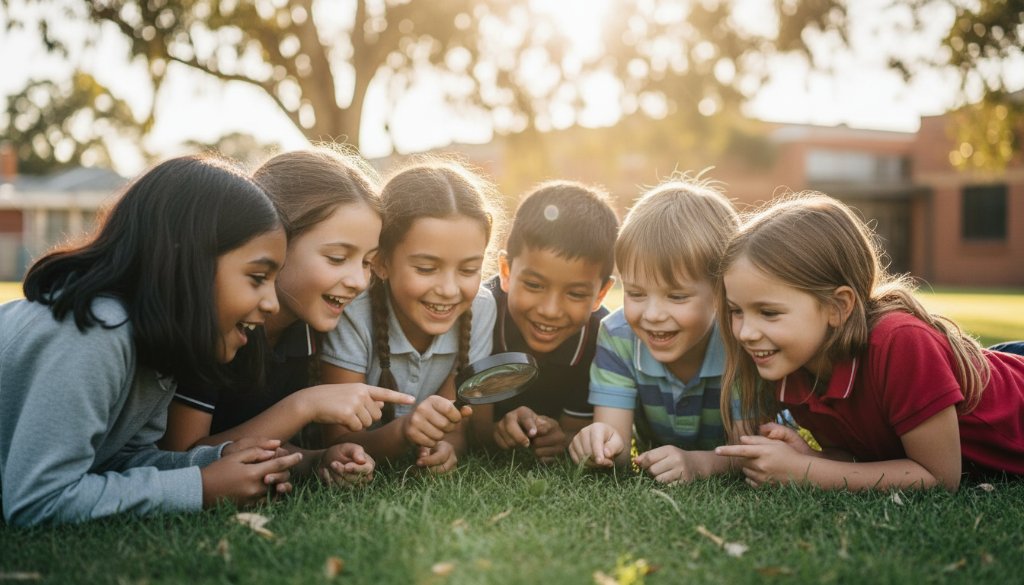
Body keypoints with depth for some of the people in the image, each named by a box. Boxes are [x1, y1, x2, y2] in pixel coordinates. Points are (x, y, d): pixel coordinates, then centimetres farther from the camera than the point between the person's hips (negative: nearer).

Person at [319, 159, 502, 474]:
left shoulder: (480, 309, -15)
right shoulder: (352, 315, -25)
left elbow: (459, 426, -9)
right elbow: (340, 442, -23)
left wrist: (446, 446, -33)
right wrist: (402, 430, -43)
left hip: (418, 472, 3)